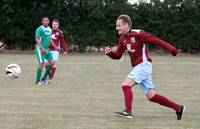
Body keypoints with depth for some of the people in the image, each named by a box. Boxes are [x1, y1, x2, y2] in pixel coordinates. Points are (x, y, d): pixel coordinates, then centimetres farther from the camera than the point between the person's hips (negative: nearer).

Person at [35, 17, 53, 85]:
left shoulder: (49, 29, 14)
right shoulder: (40, 29, -10)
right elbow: (37, 39, -16)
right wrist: (42, 48, -25)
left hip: (47, 49, 8)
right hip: (40, 49, -8)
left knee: (50, 63, 1)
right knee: (41, 64, -13)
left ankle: (43, 79, 13)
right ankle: (38, 81, -3)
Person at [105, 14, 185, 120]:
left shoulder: (138, 34, -11)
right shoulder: (122, 39, 12)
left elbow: (155, 40, -16)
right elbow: (118, 55, 18)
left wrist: (170, 48, -24)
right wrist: (109, 52, -3)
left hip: (144, 65, -8)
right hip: (137, 67, 8)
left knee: (126, 84, -21)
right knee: (151, 96, 5)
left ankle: (128, 112, -25)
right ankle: (178, 108, 13)